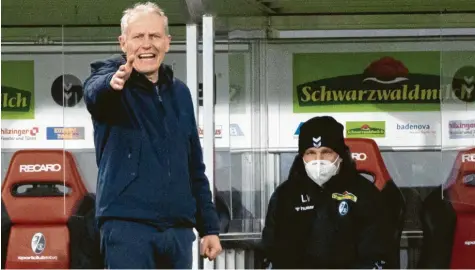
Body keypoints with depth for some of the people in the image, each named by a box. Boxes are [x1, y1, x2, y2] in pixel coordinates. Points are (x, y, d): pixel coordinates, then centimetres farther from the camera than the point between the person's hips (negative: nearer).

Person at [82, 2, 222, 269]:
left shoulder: (179, 92, 16)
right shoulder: (110, 76, -1)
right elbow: (94, 92, -28)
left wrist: (209, 226, 15)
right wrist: (114, 82, -51)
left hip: (178, 228, 6)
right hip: (127, 224, -6)